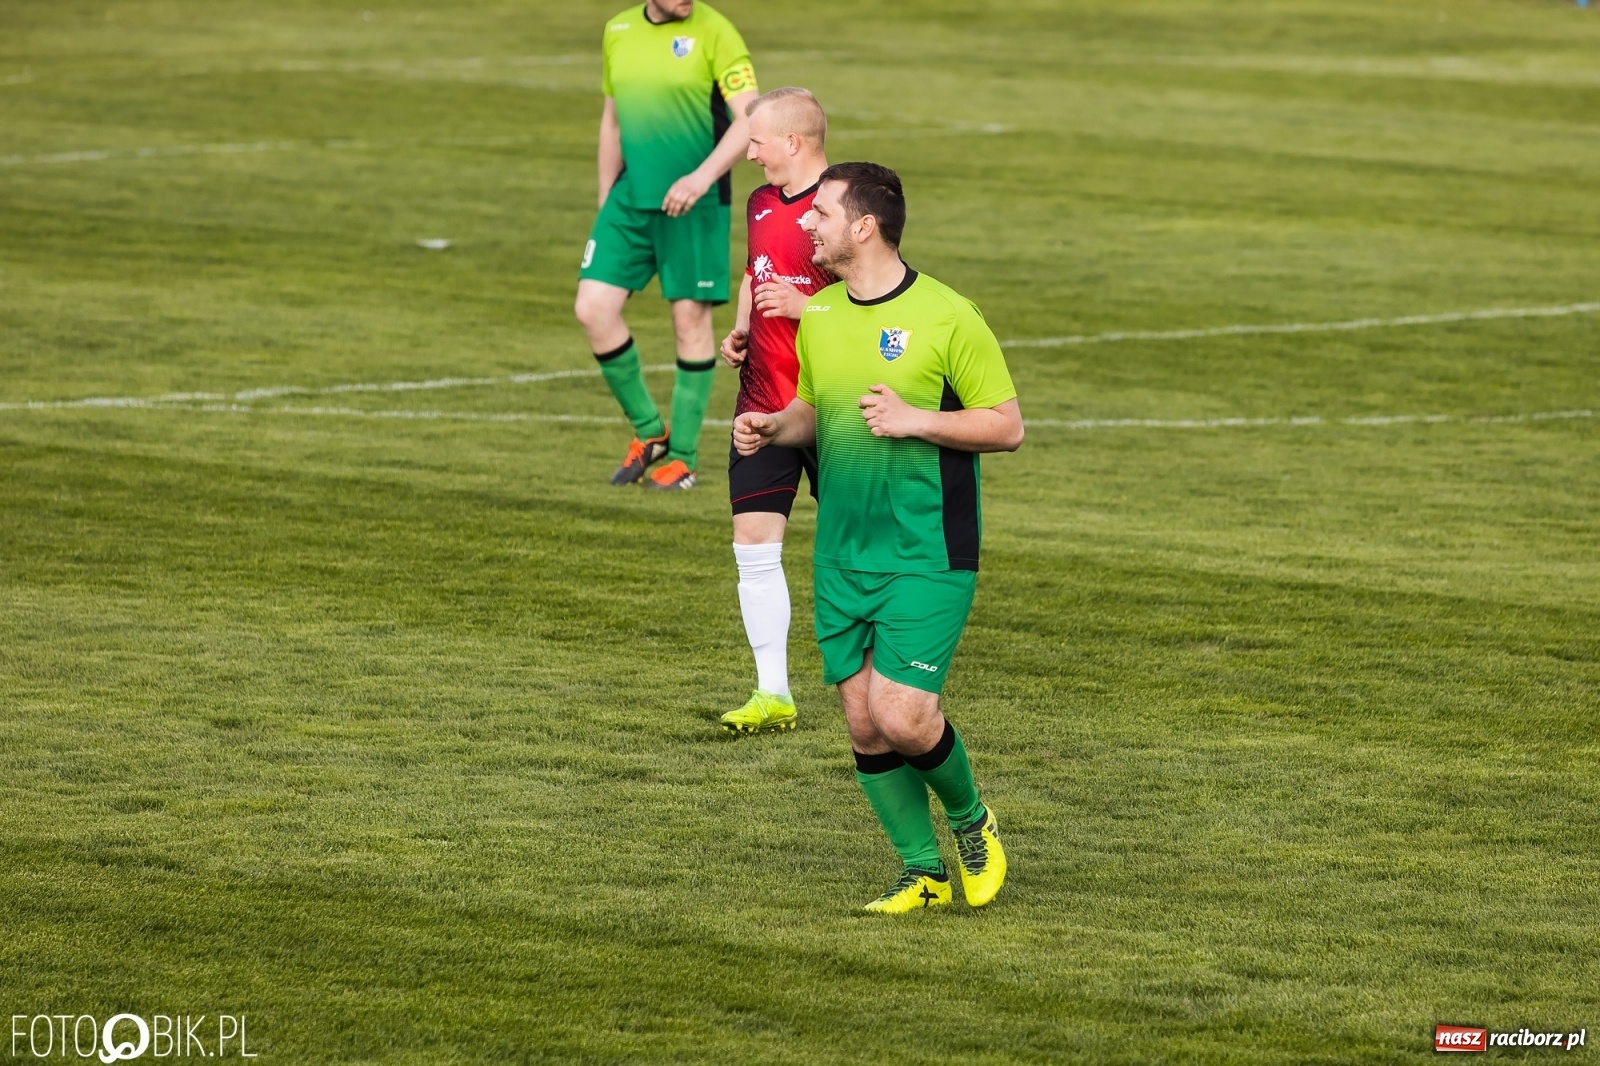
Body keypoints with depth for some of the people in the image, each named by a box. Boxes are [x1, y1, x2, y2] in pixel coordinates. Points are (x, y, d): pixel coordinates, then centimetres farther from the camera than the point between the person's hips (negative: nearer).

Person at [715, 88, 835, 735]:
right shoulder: (762, 204, 10)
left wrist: (803, 305, -24)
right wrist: (739, 329, 11)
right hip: (763, 404, 7)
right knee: (754, 543, 1)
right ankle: (773, 694, 6)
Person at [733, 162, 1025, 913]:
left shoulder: (946, 316, -11)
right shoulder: (817, 316, 8)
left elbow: (1007, 426, -8)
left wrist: (914, 419, -20)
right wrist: (770, 427, 1)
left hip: (927, 556, -6)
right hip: (842, 559, 6)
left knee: (902, 717, -14)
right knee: (864, 724, 4)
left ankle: (970, 819, 15)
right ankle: (924, 873, 18)